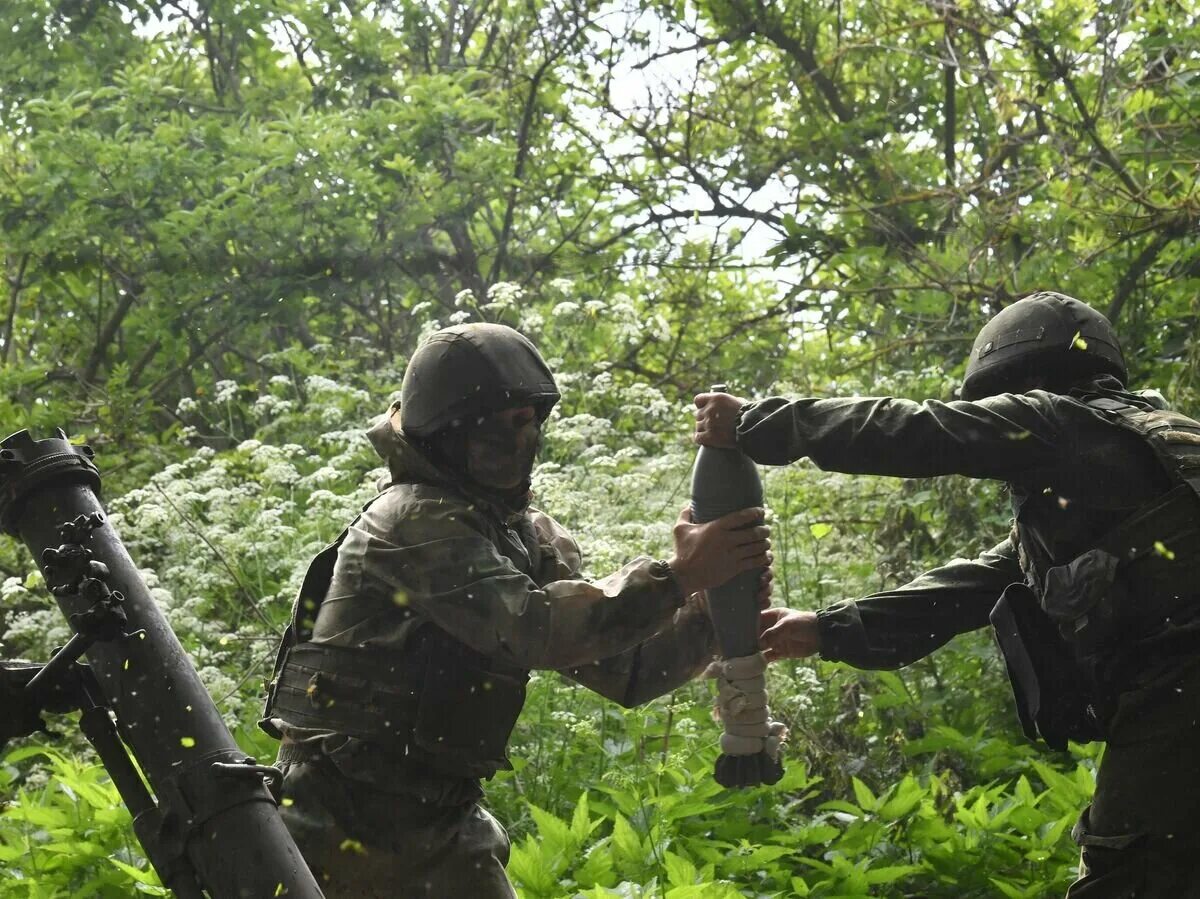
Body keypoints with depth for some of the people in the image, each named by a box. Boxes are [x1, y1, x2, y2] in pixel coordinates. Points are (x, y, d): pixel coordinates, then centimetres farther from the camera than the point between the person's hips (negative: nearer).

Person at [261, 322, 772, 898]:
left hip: (445, 816, 7)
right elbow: (535, 627, -26)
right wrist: (677, 576, -24)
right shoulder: (416, 521, -15)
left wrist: (712, 613, -9)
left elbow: (625, 670, 8)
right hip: (342, 821, -7)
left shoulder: (531, 539, 9)